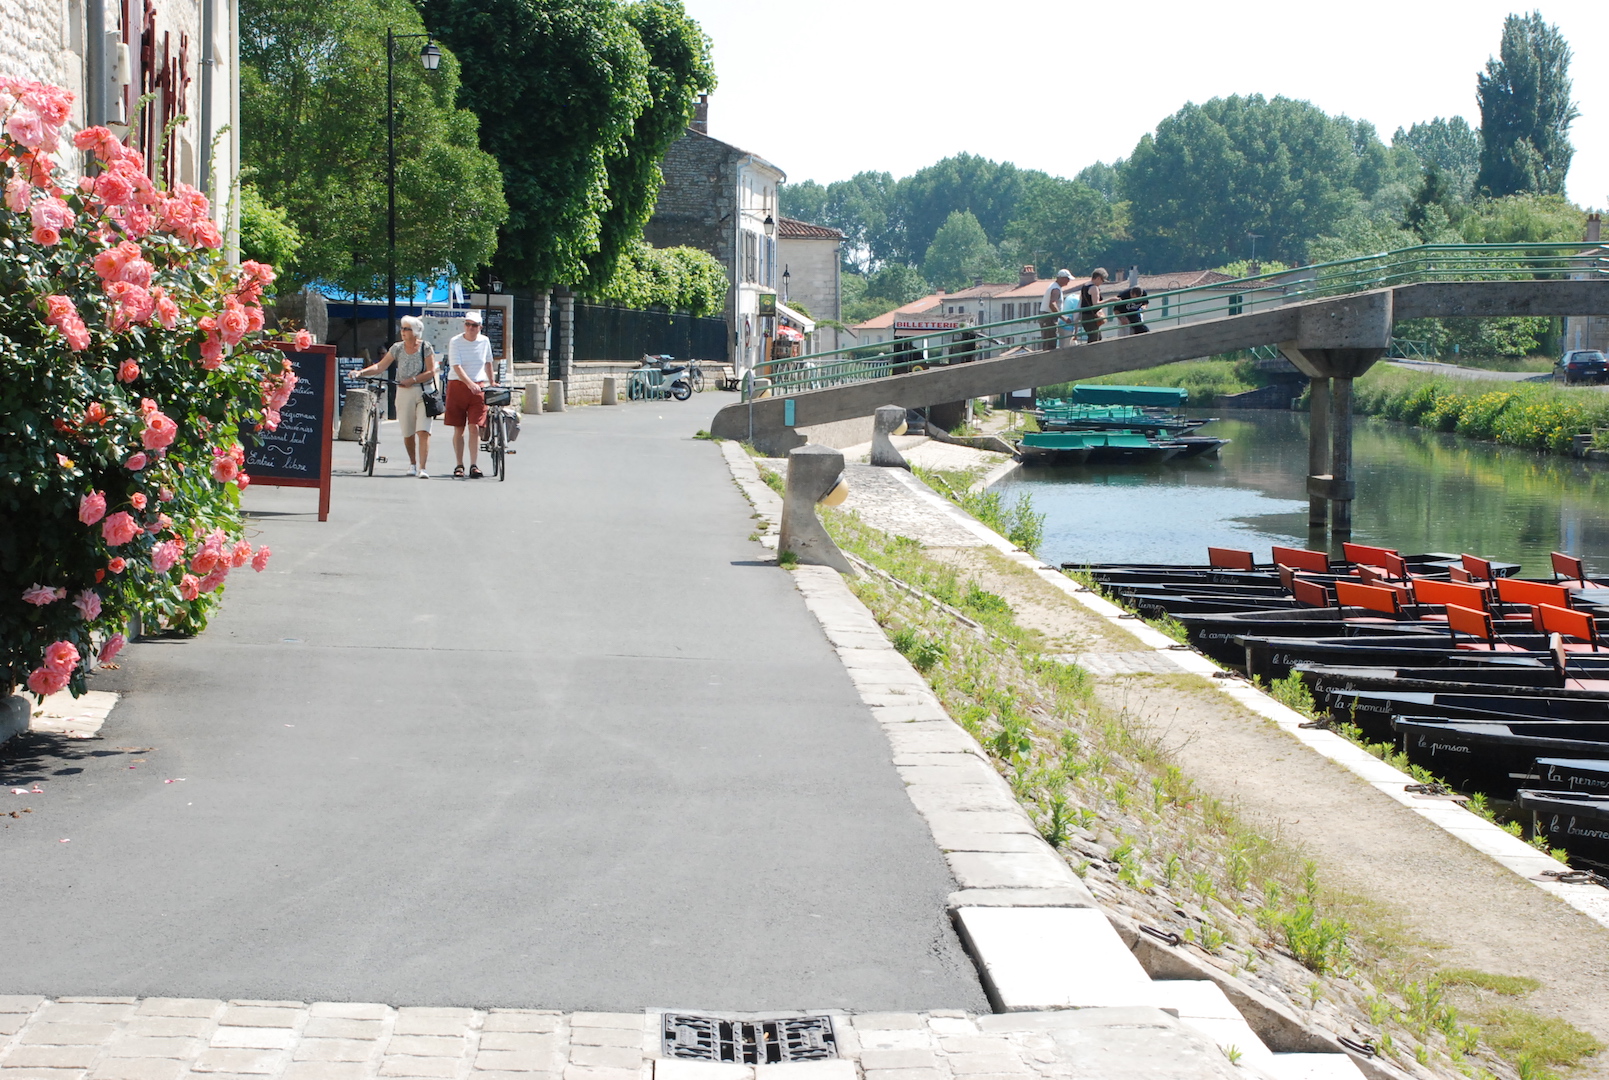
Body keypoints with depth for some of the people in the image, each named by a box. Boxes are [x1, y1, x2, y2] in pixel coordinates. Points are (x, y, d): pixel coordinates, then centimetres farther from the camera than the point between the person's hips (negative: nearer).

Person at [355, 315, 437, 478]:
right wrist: (361, 372, -12)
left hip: (424, 393, -3)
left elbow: (431, 371, -8)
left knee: (423, 431, -14)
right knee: (407, 433, 8)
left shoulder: (426, 347, -3)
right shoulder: (397, 348, 5)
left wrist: (412, 380, -16)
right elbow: (380, 366, 1)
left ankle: (422, 468, -18)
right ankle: (412, 463, 30)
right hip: (404, 393, 3)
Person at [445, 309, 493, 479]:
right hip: (457, 386, -1)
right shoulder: (455, 342, -5)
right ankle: (459, 465, 13)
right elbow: (457, 367, -16)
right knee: (458, 429, 4)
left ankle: (474, 465, -9)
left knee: (474, 427, -9)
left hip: (479, 388, 1)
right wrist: (470, 383, -29)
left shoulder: (484, 342, 5)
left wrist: (492, 383, 27)